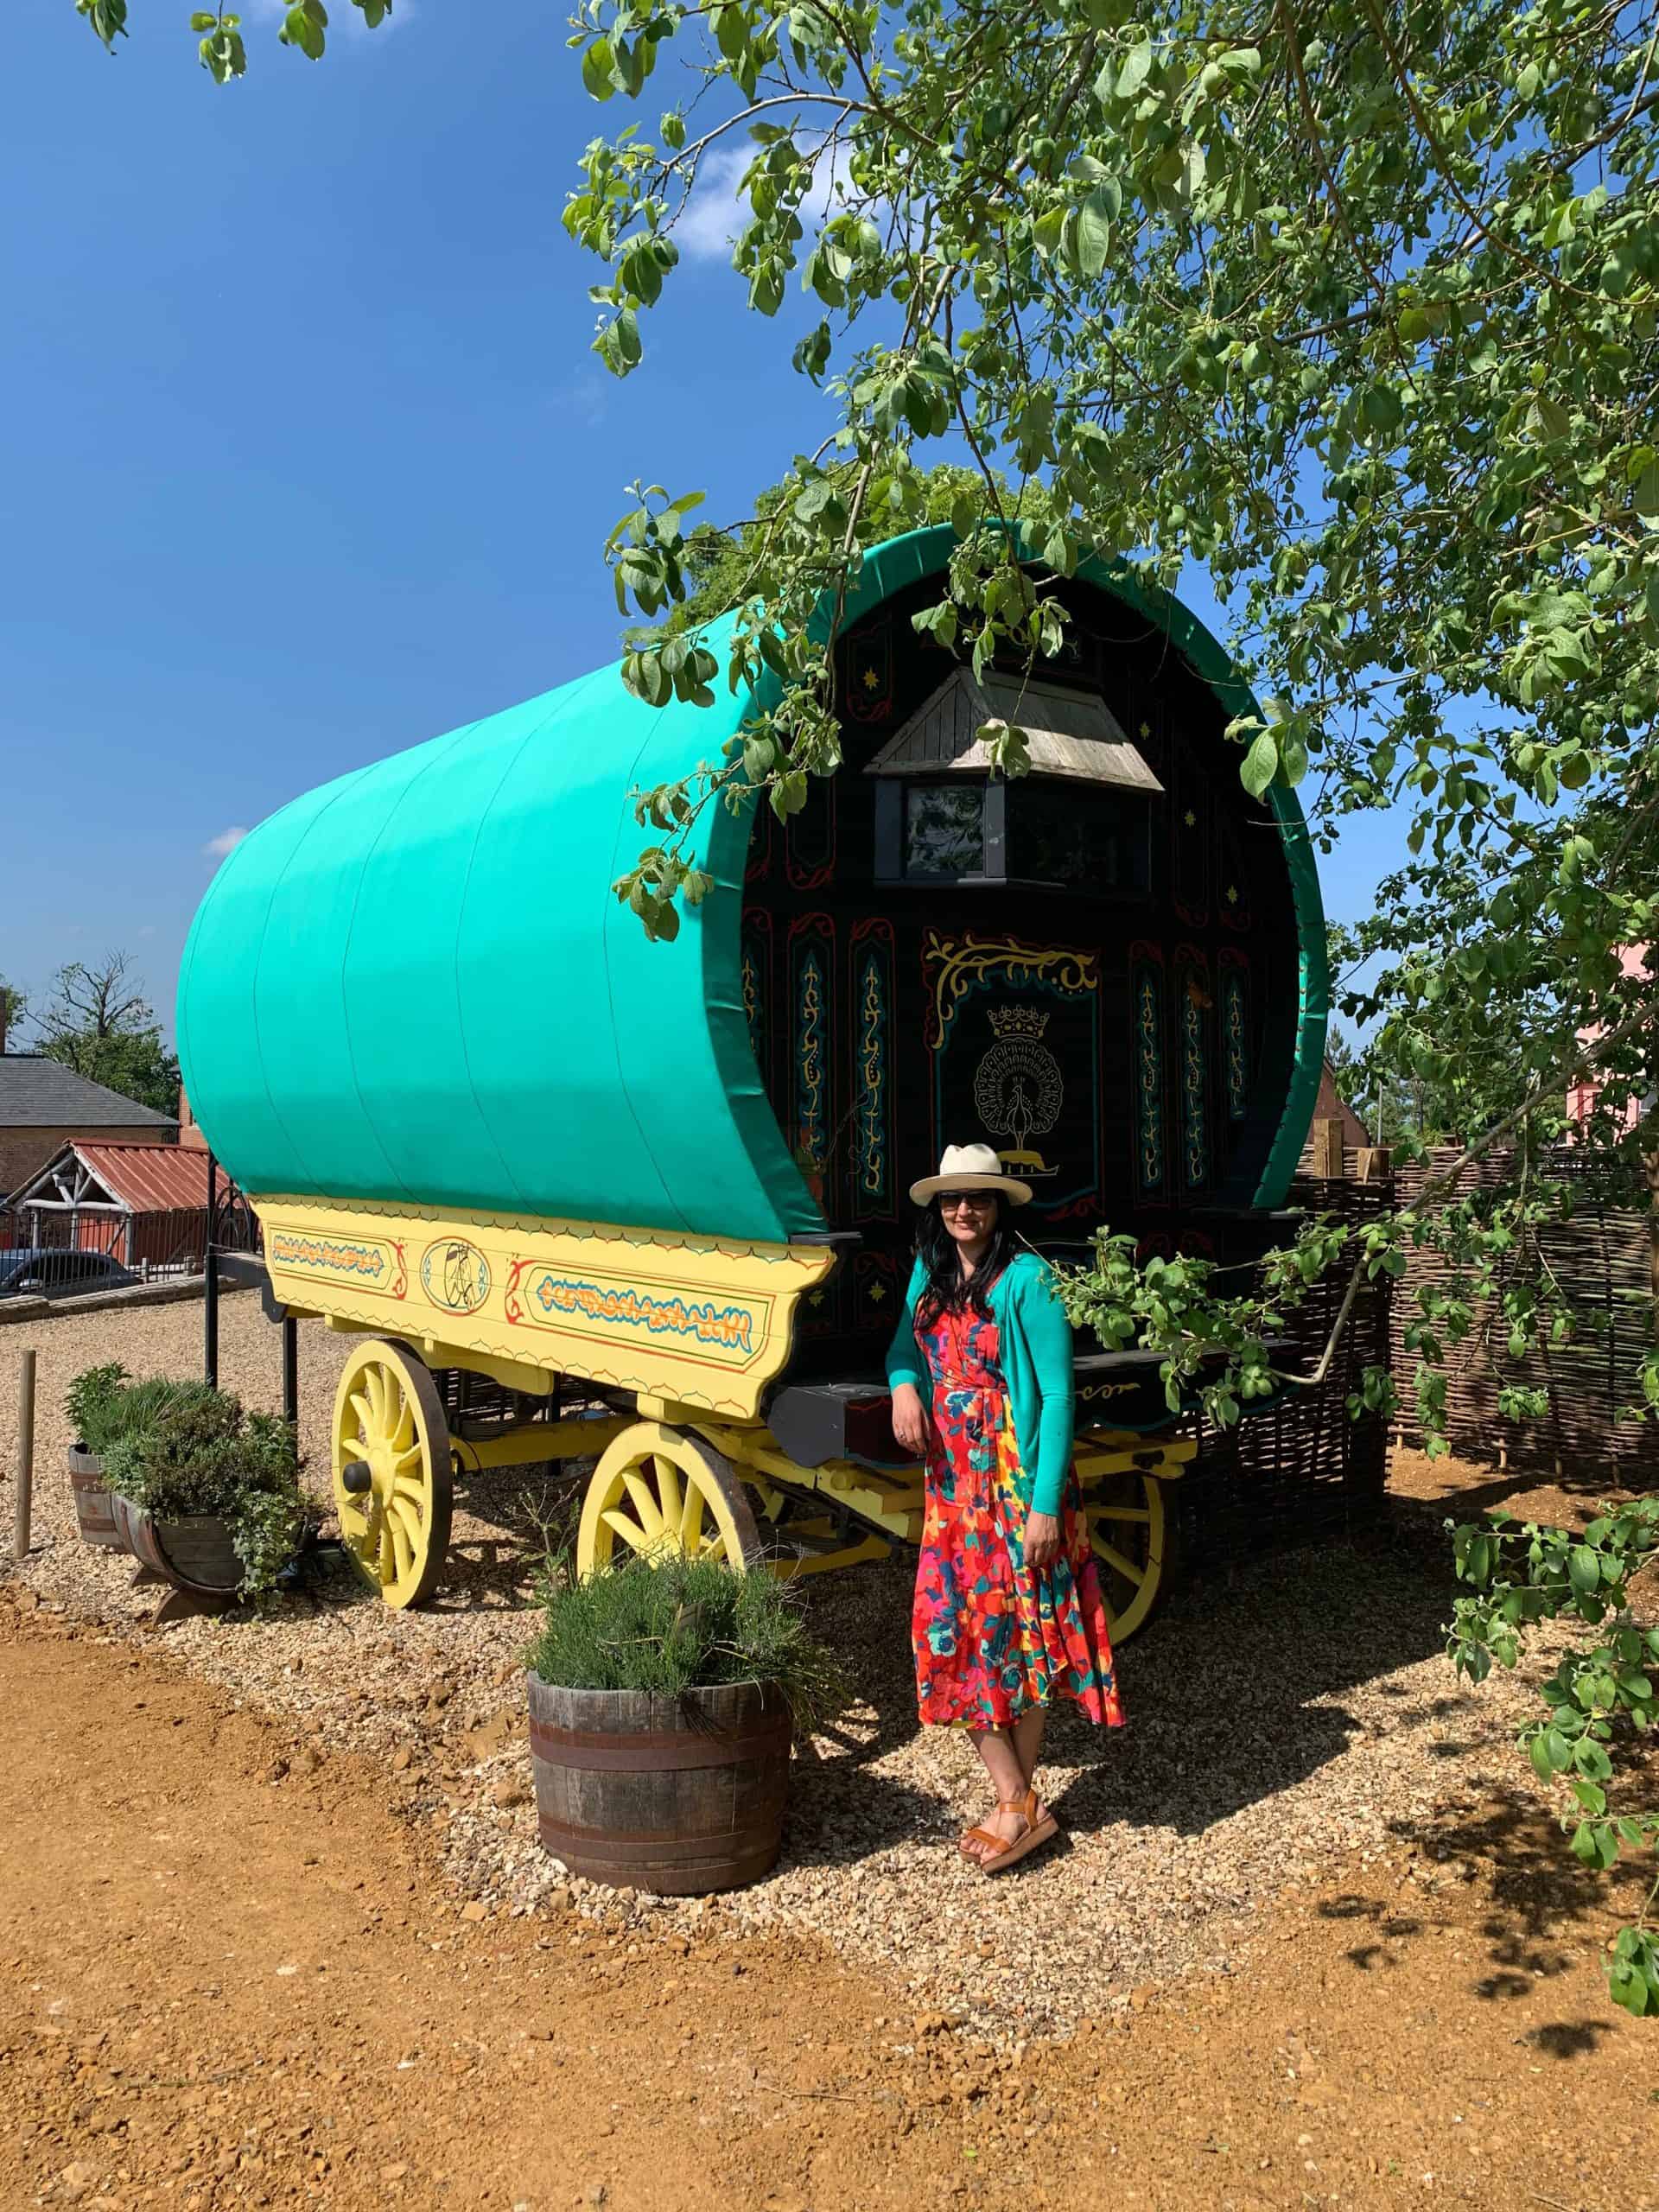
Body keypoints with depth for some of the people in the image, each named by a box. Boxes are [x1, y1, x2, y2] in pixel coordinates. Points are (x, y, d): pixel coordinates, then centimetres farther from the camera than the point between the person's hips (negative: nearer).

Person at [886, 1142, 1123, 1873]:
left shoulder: (1026, 1278, -14)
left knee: (1015, 1634, 3)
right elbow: (905, 1344, 20)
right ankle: (1016, 1800, 17)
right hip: (953, 1484, 6)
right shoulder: (930, 1272, 5)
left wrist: (1045, 1503, -18)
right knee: (953, 1634, 5)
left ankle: (1018, 1805, 18)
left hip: (1018, 1484, -6)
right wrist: (903, 1385, -5)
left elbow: (1058, 1394, -15)